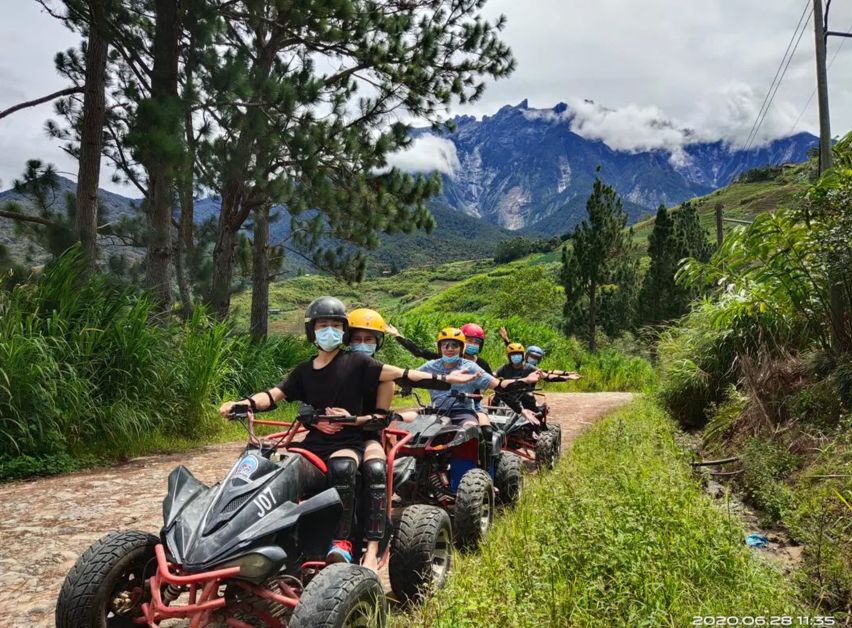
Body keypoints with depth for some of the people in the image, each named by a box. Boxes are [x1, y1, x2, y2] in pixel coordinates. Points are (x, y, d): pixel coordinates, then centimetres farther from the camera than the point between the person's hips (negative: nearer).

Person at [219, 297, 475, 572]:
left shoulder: (356, 362, 0)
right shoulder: (304, 371, 13)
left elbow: (398, 374, -6)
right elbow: (273, 395, 6)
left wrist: (443, 378, -14)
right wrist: (242, 403, -15)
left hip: (351, 441, -4)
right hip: (315, 443, 4)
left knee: (341, 466, -35)